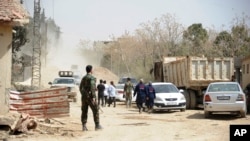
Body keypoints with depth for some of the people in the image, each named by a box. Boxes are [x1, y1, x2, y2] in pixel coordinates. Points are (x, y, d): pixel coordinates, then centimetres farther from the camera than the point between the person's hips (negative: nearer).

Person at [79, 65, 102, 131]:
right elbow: (92, 87, -21)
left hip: (84, 97, 7)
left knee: (84, 111, 5)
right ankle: (97, 125, 6)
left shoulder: (83, 78, 13)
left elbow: (80, 87, 18)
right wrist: (93, 97, -22)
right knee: (95, 110, 4)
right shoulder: (92, 78, -11)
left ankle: (84, 126, 1)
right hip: (90, 96, -7)